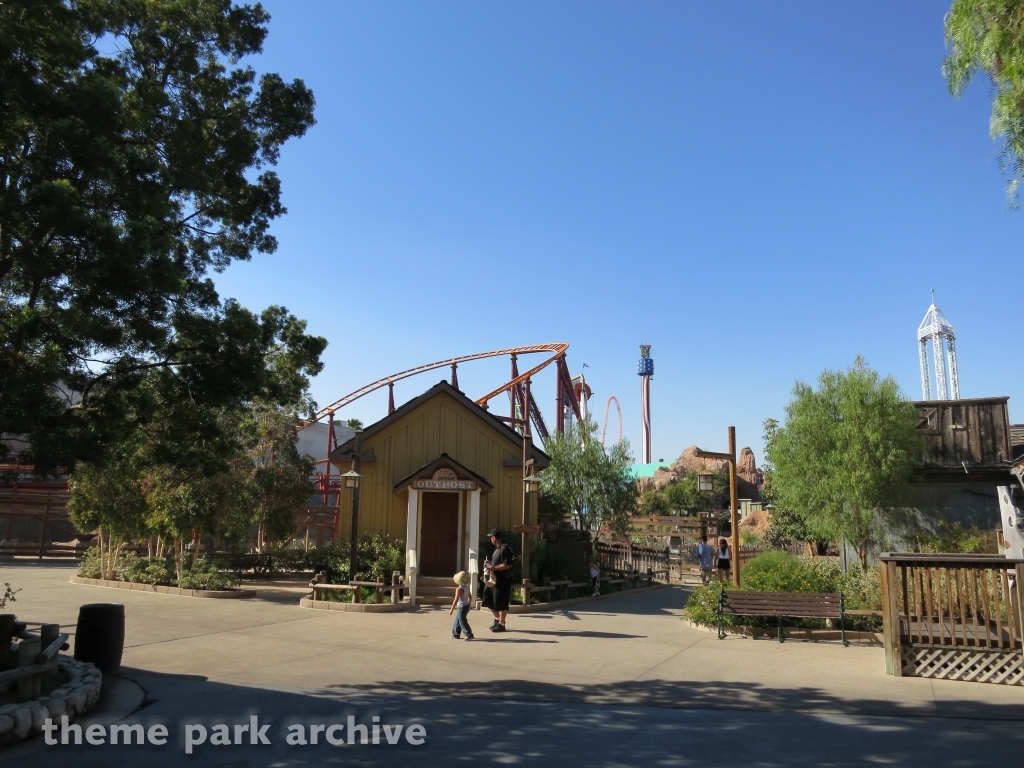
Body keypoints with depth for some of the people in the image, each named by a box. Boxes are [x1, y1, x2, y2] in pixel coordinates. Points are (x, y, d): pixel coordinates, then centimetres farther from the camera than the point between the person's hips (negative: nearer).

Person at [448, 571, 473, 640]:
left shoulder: (459, 589, -21)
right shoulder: (467, 587, 4)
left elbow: (456, 600, -21)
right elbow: (470, 597, 14)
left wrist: (451, 609, -17)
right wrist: (468, 604, 28)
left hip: (462, 607, -9)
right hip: (466, 606, 9)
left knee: (462, 621, -5)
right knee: (457, 620, 19)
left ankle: (469, 634, -7)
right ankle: (455, 634, 26)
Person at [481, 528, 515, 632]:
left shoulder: (505, 548, -16)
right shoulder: (497, 548, 14)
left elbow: (508, 564, -22)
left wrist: (494, 568, -22)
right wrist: (490, 563, 10)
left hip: (503, 580, -10)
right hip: (494, 579, 10)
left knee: (501, 603, -1)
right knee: (489, 600, 15)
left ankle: (501, 624, 9)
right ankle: (497, 619, 29)